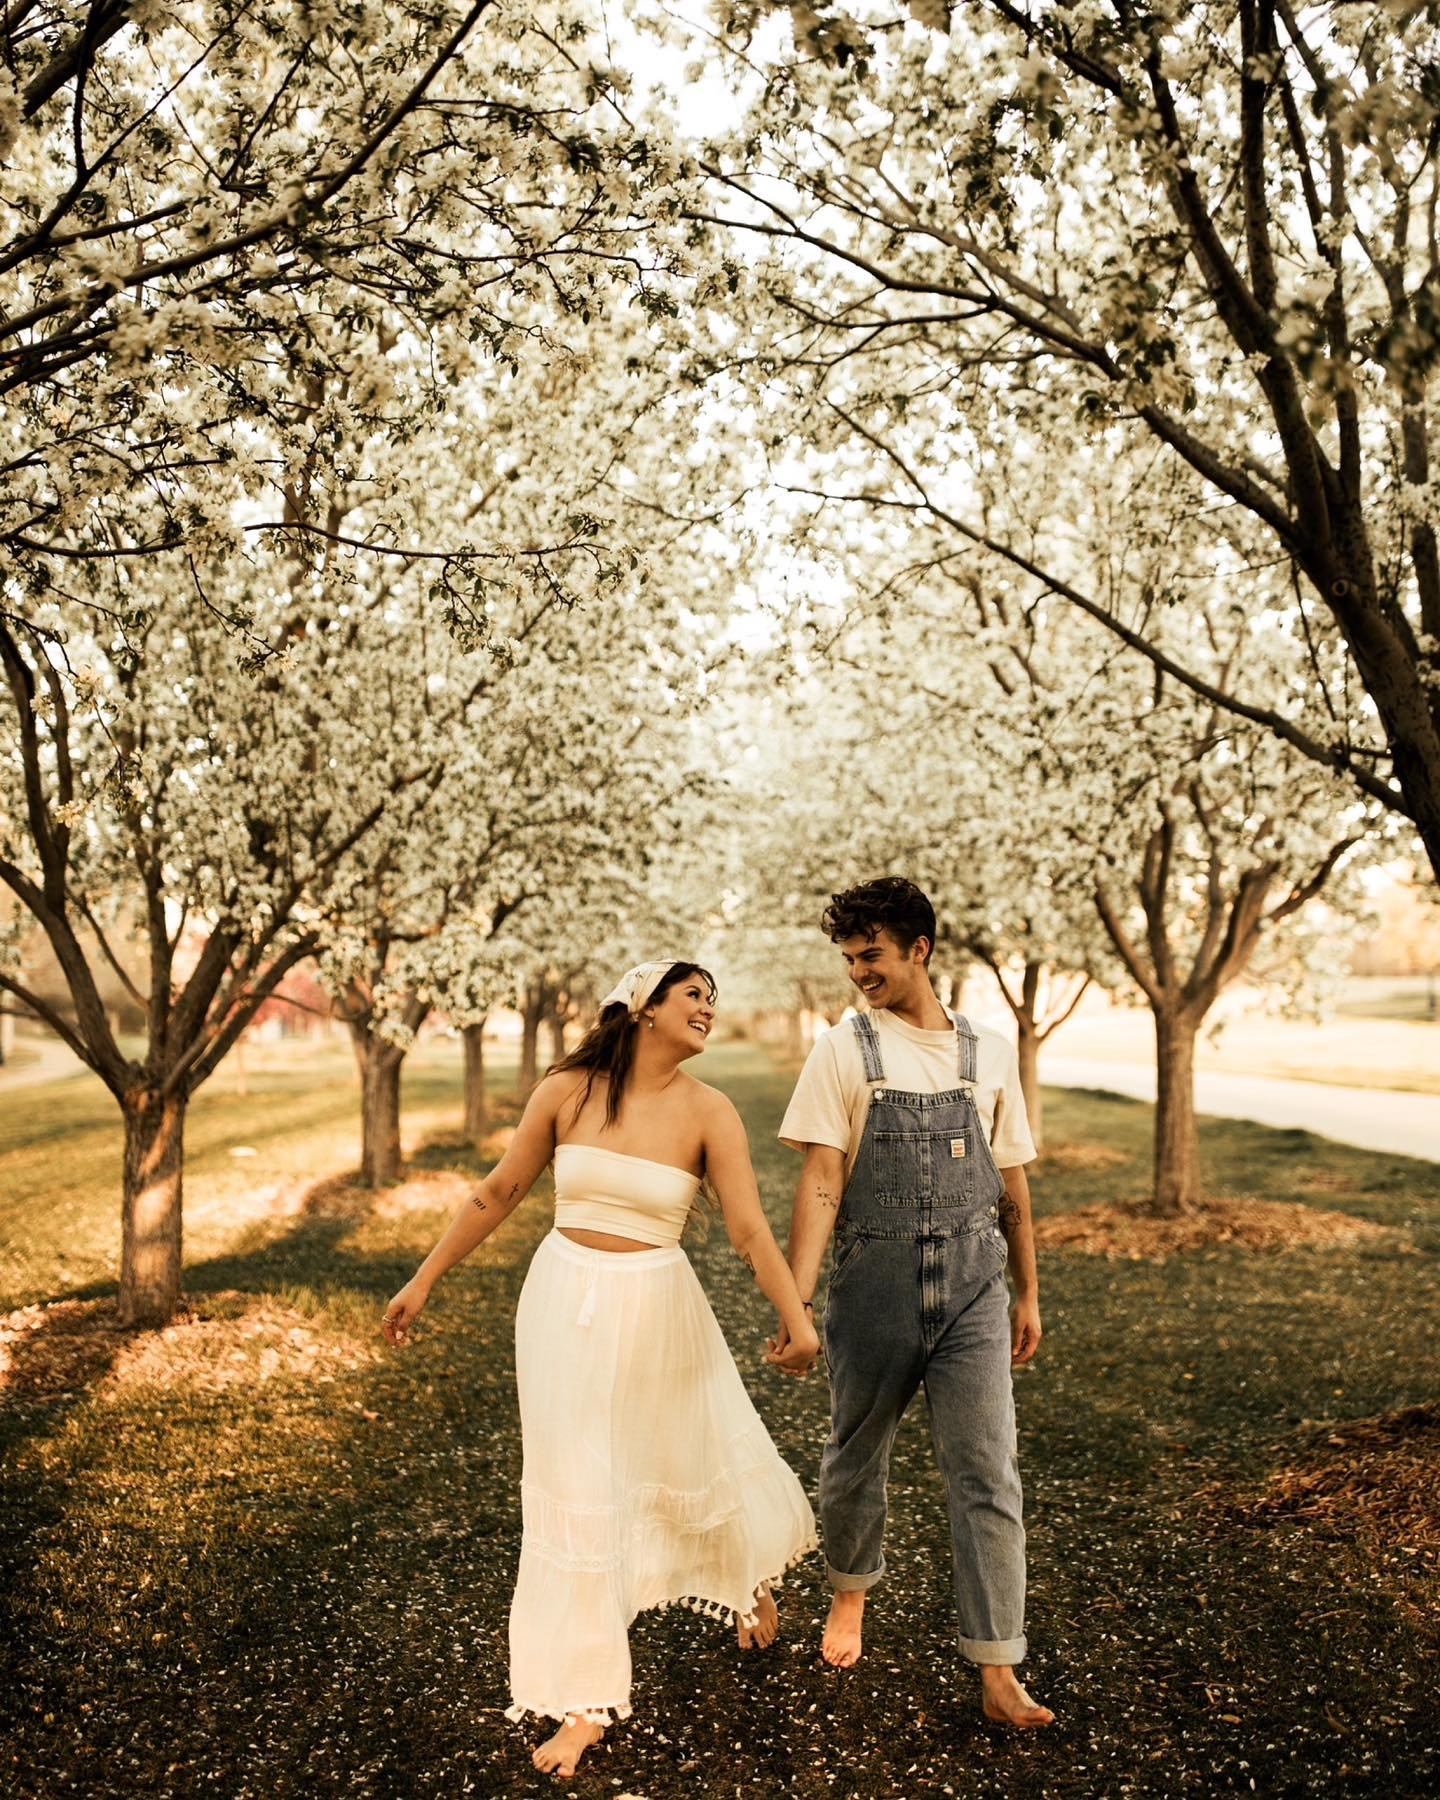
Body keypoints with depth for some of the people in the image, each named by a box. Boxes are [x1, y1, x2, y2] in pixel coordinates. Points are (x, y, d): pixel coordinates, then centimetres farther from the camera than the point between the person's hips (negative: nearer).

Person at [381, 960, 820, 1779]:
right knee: (576, 1494, 7)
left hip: (655, 1311, -1)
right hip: (564, 1303, 1)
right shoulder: (567, 1090, -7)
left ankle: (751, 1579, 52)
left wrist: (799, 1316, -29)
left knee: (701, 1454, 17)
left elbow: (750, 1229, -16)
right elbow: (499, 1193, 2)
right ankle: (588, 1698, 23)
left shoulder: (708, 1111, -10)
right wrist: (424, 1280, 6)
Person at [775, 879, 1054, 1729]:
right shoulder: (845, 1051, -2)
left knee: (988, 1475, -1)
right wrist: (795, 1299, -16)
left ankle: (999, 1676, 8)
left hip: (972, 1292, 1)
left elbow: (1013, 1187, 12)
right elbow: (821, 1183, -7)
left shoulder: (989, 1055, 4)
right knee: (856, 1459, 15)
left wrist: (1028, 1294, 14)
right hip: (873, 1289, -1)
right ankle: (851, 1592, 42)